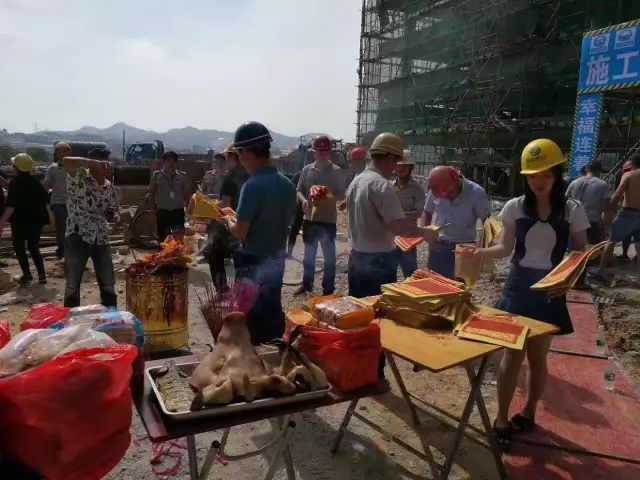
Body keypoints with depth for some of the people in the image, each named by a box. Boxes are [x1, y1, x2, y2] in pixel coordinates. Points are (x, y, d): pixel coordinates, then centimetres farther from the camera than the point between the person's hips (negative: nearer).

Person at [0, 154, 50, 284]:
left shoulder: (15, 182, -11)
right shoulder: (35, 181, 7)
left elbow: (11, 205, -20)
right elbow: (46, 200, 10)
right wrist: (43, 214, 25)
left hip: (21, 220, -6)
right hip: (37, 220, 6)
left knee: (19, 247, 10)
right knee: (34, 247, 16)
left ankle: (27, 275, 8)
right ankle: (42, 275, 7)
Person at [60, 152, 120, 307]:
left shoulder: (109, 187, 9)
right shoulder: (79, 177, -6)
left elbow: (113, 214, 18)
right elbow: (65, 161, -28)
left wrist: (111, 215, -5)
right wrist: (95, 162, -27)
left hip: (101, 239, 5)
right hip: (77, 237, -5)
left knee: (109, 285, 11)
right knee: (72, 286, 5)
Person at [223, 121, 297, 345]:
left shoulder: (253, 185, -21)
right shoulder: (287, 184, 2)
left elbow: (240, 232, -20)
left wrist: (228, 220, 2)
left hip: (253, 262, -7)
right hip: (277, 259, 7)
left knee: (251, 318, 7)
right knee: (273, 313, 18)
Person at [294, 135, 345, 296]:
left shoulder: (336, 171, -4)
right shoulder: (307, 170, 4)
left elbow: (342, 195, -4)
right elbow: (299, 191, 7)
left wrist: (328, 197, -23)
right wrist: (304, 200, -15)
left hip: (328, 220, -3)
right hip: (309, 218, 3)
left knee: (329, 256, 6)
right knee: (309, 254, 16)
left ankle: (328, 289, 15)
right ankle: (306, 284, 30)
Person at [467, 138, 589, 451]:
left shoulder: (572, 211, -4)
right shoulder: (515, 207, -4)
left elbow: (581, 252, 3)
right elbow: (506, 248, 2)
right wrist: (480, 252, -16)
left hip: (550, 290, 0)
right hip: (519, 286, 0)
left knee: (538, 357, 13)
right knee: (513, 355, 1)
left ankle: (527, 414, 33)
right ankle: (501, 420, 14)